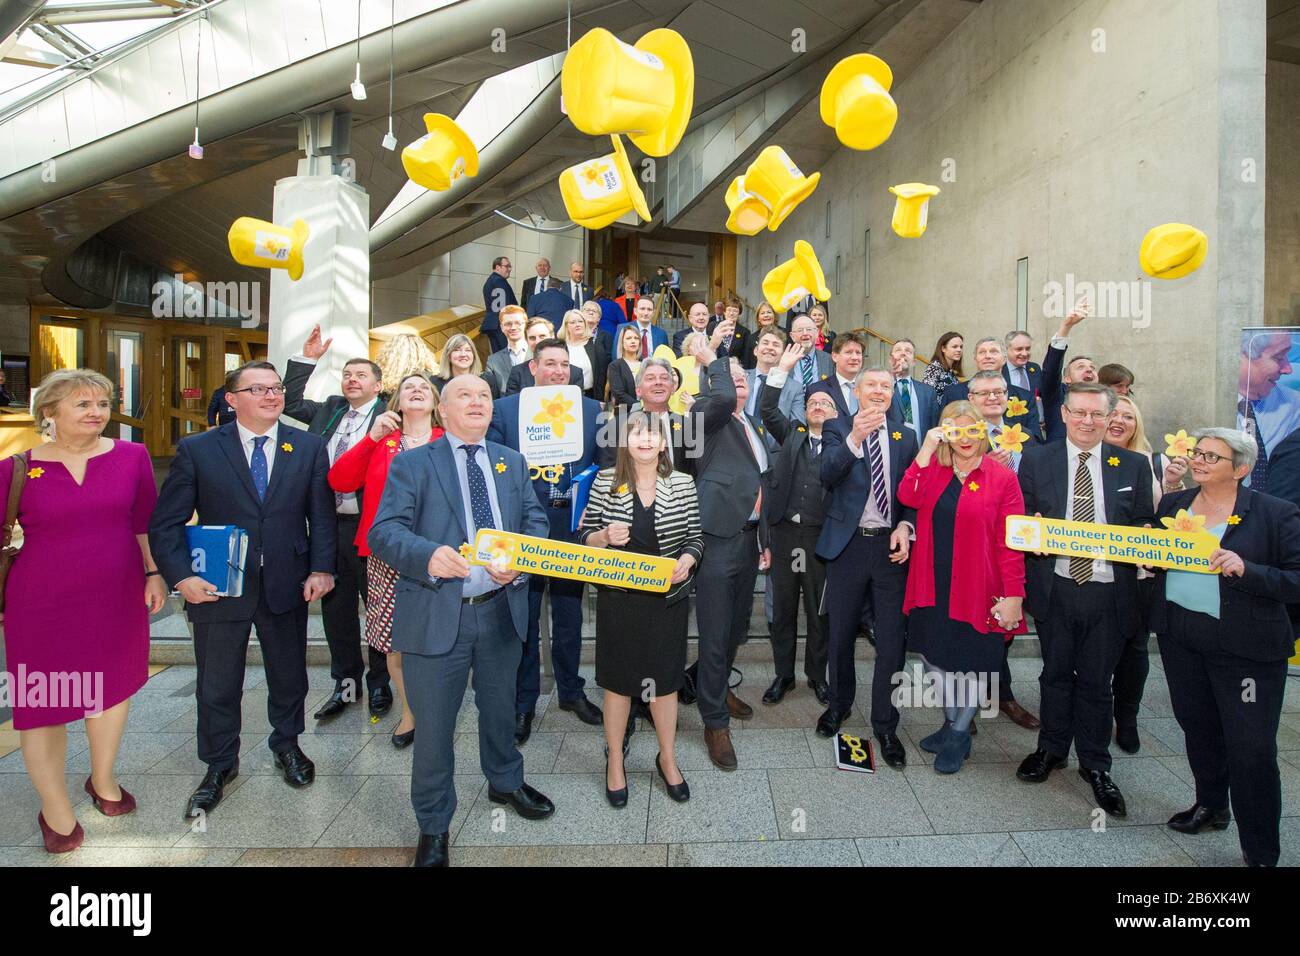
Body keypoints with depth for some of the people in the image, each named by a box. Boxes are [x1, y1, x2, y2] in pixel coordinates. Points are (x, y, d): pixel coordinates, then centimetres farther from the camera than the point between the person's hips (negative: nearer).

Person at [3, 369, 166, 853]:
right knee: (42, 700, 10)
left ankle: (102, 779, 42)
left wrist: (154, 572, 2)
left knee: (112, 686, 18)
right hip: (42, 603, -2)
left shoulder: (131, 456, -3)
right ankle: (55, 808, 30)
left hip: (117, 596, 2)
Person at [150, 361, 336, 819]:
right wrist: (182, 577, -13)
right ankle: (219, 765, 38)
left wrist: (321, 569, -8)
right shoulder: (197, 450, -4)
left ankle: (286, 745, 43)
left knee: (289, 675, 17)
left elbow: (322, 515, 1)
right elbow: (166, 522, -2)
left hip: (287, 586, 1)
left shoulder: (309, 447, 0)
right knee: (217, 686, 14)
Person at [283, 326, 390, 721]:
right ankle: (346, 681, 29)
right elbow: (291, 403, 24)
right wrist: (306, 359, 19)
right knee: (335, 607, 14)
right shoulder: (329, 410, 13)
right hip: (327, 525, 6)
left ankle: (379, 683, 23)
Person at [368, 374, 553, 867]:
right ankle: (433, 825, 32)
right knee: (433, 724, 8)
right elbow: (383, 531, -11)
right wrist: (428, 555, -30)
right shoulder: (412, 463, -2)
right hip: (437, 614, -3)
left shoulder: (513, 462, 11)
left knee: (500, 707, 22)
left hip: (502, 609, 4)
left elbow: (535, 521, 6)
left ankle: (505, 781, 50)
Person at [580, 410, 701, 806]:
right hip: (618, 599, -1)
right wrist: (604, 537, -19)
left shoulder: (682, 484, -2)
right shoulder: (605, 482, -3)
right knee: (618, 680, 12)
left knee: (665, 679, 13)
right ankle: (615, 761, 32)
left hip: (668, 599, 1)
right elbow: (585, 536, 2)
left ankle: (668, 758, 35)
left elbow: (695, 536, 4)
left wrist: (686, 560, -16)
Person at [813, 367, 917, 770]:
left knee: (892, 639, 4)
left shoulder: (905, 436, 9)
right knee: (841, 634, 13)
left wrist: (905, 526, -8)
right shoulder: (837, 427, 0)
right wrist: (854, 439, -30)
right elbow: (827, 475, -17)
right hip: (847, 543, -1)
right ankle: (840, 702, 36)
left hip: (890, 545, 2)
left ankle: (885, 725, 20)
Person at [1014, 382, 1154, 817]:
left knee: (1096, 680, 11)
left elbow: (1145, 528, 6)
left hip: (1109, 590, 0)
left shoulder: (1134, 466, 4)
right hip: (1055, 587, 0)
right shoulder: (1036, 460, 1)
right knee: (1056, 674, 15)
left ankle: (1096, 765, 29)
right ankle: (1051, 749, 34)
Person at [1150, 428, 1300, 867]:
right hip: (1179, 636, 5)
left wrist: (1246, 569, -27)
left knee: (1251, 749, 2)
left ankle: (1260, 851, 19)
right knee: (1198, 728, 20)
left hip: (1246, 646, -4)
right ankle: (1211, 806, 42)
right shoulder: (1173, 504, 5)